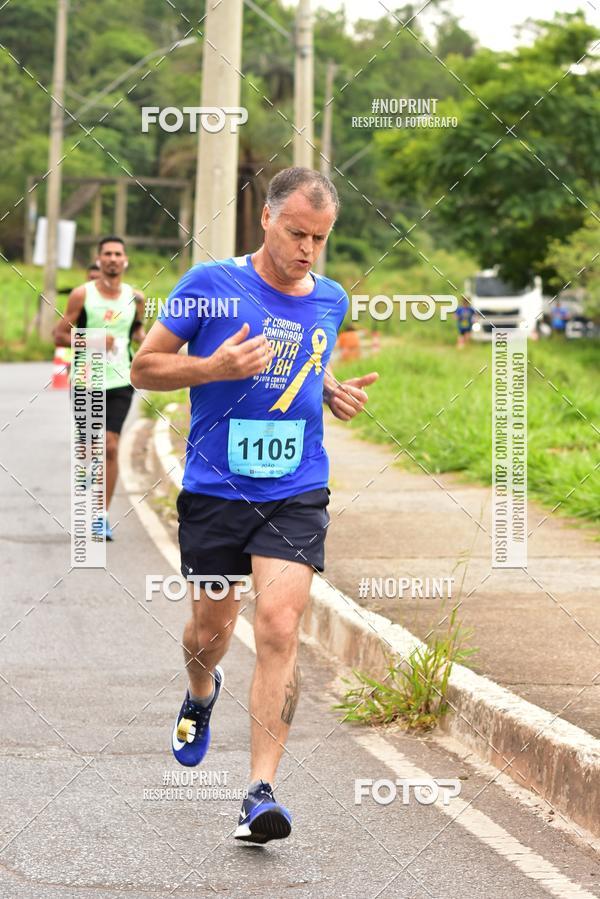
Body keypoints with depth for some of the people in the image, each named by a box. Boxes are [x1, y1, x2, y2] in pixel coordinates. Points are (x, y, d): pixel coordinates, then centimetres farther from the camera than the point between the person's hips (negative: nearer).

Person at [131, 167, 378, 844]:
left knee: (279, 627, -14)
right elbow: (145, 368, -1)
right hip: (214, 489, -1)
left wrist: (333, 393, 6)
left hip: (296, 494, 1)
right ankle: (202, 693, 51)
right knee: (211, 628, 13)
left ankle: (261, 792, -14)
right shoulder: (211, 284, -6)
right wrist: (215, 368, -18)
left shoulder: (331, 300, 7)